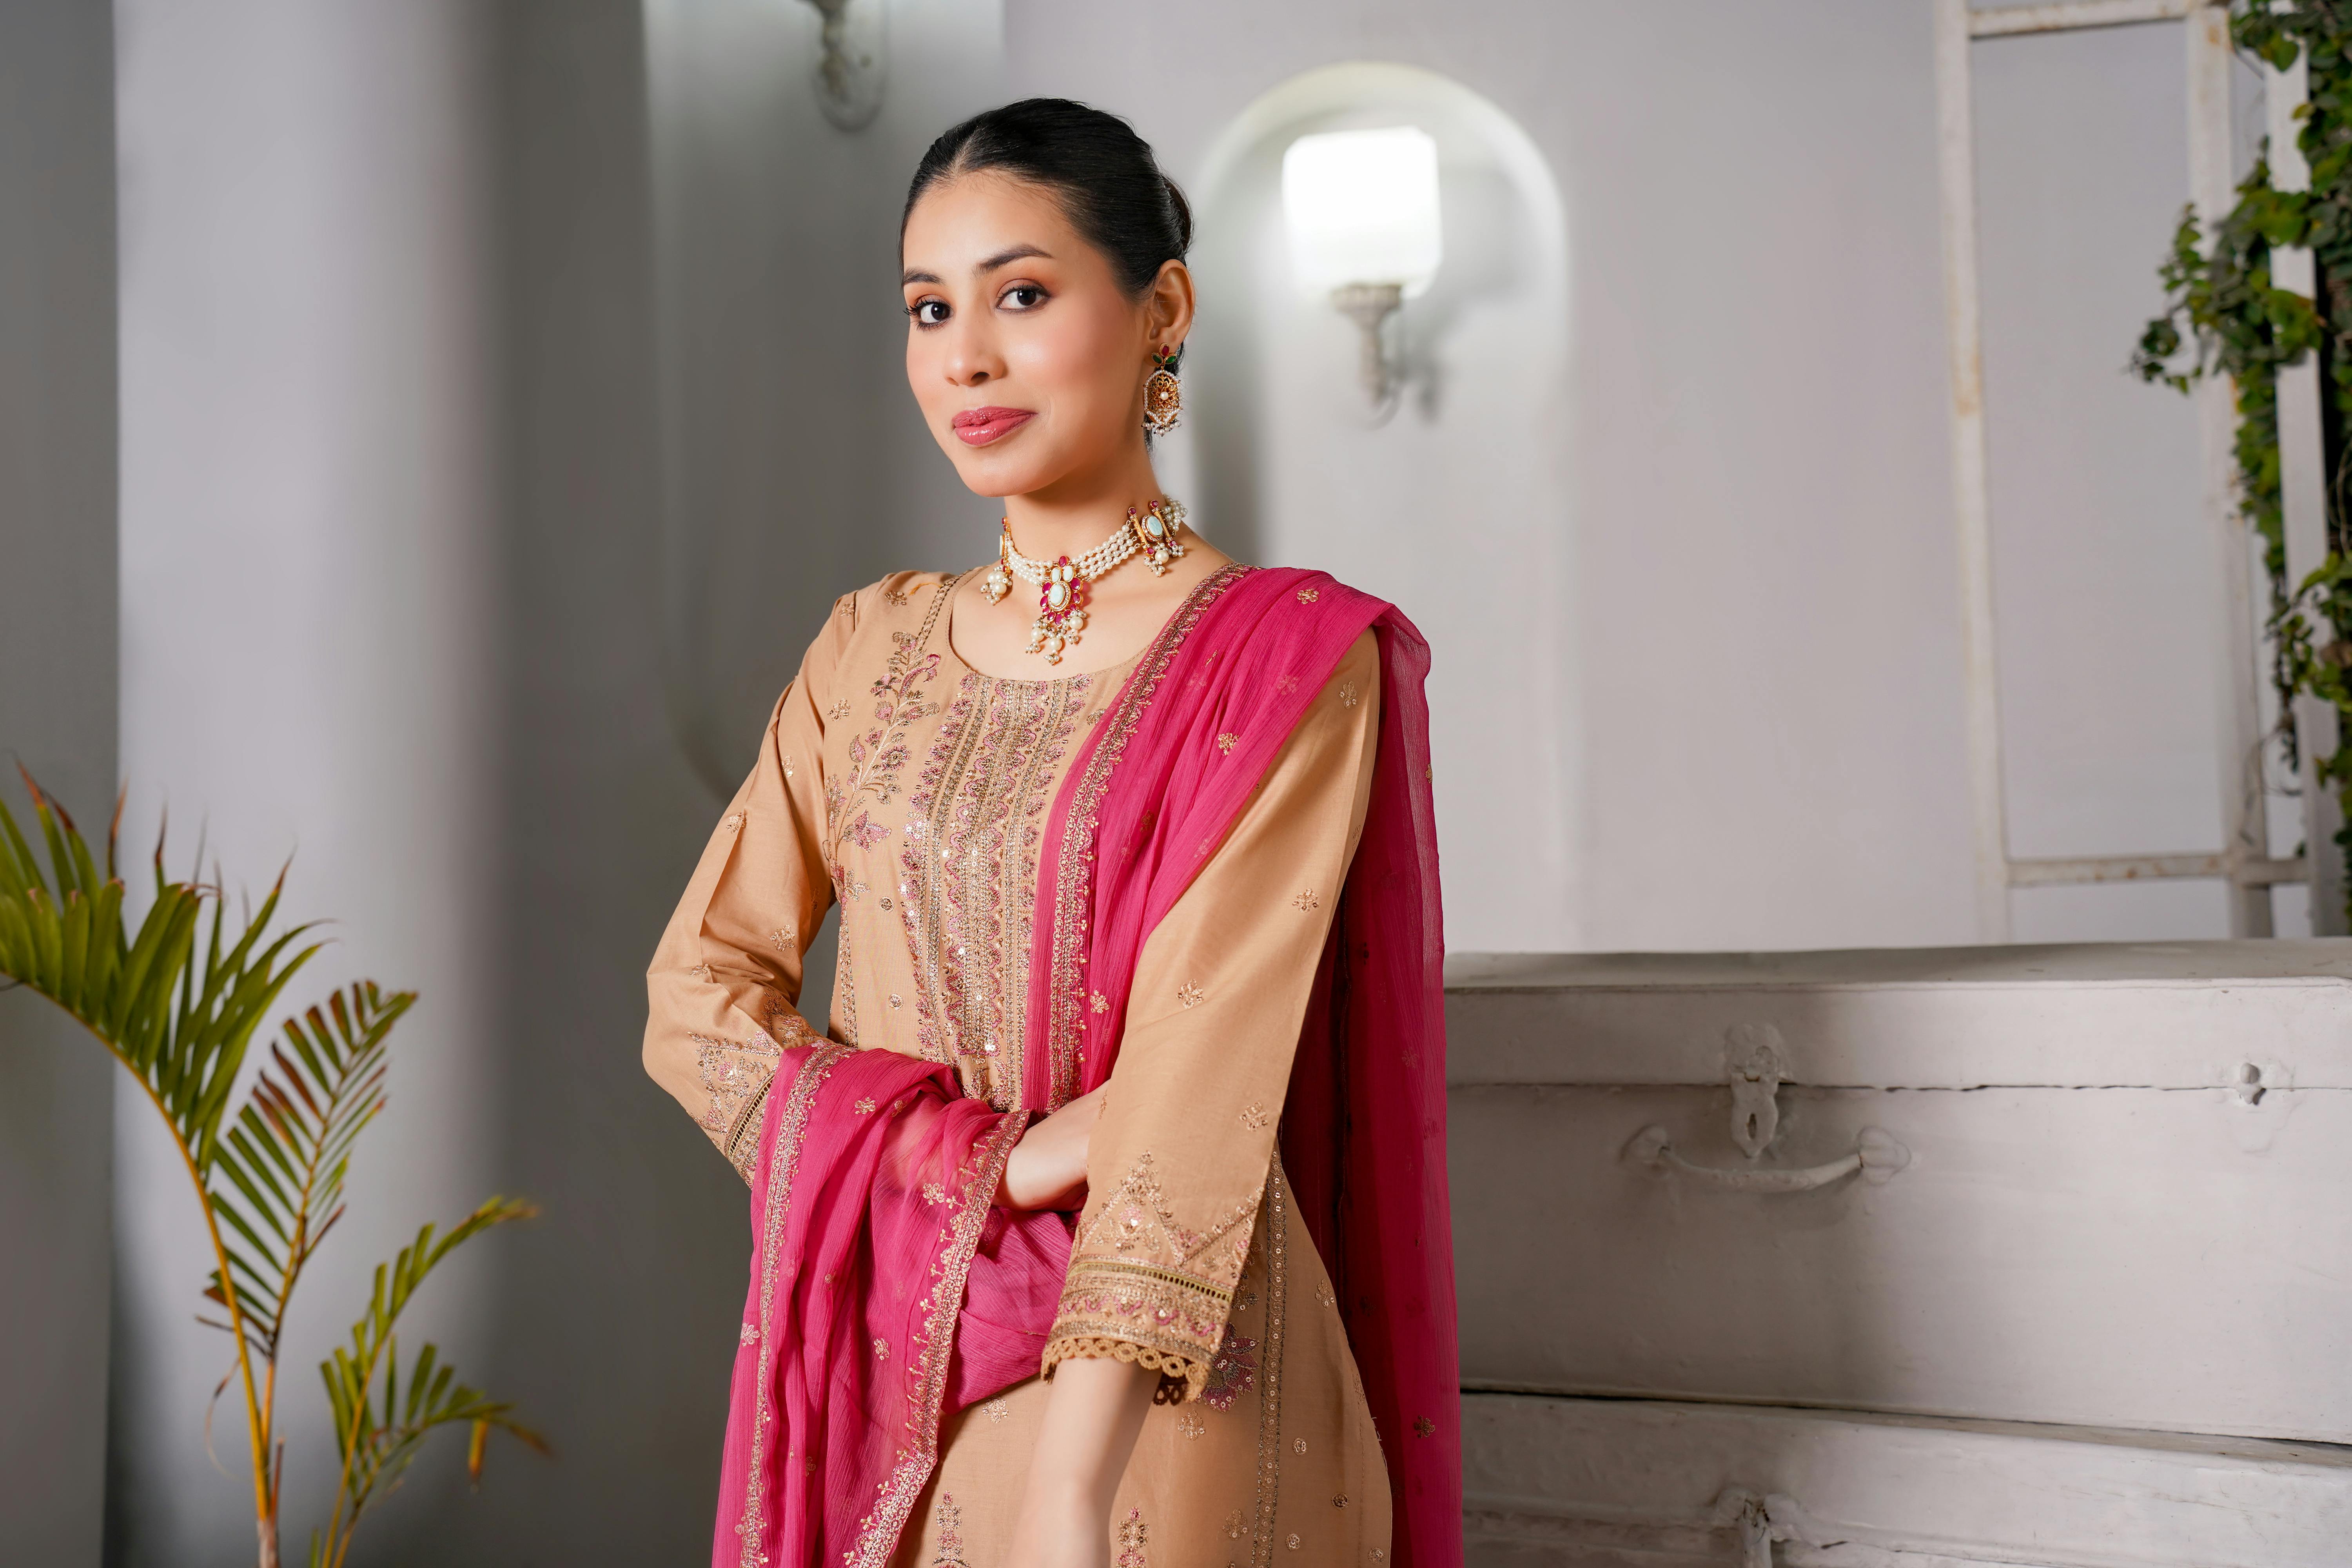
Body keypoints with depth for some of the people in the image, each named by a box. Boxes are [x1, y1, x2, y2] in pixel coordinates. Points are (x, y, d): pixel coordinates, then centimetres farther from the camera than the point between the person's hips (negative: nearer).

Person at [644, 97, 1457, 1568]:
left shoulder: (1289, 661, -9)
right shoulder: (875, 648, 6)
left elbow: (1201, 1073, -18)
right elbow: (700, 991, 0)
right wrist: (994, 1160, -14)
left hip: (1157, 1388, -4)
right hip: (881, 1357, 4)